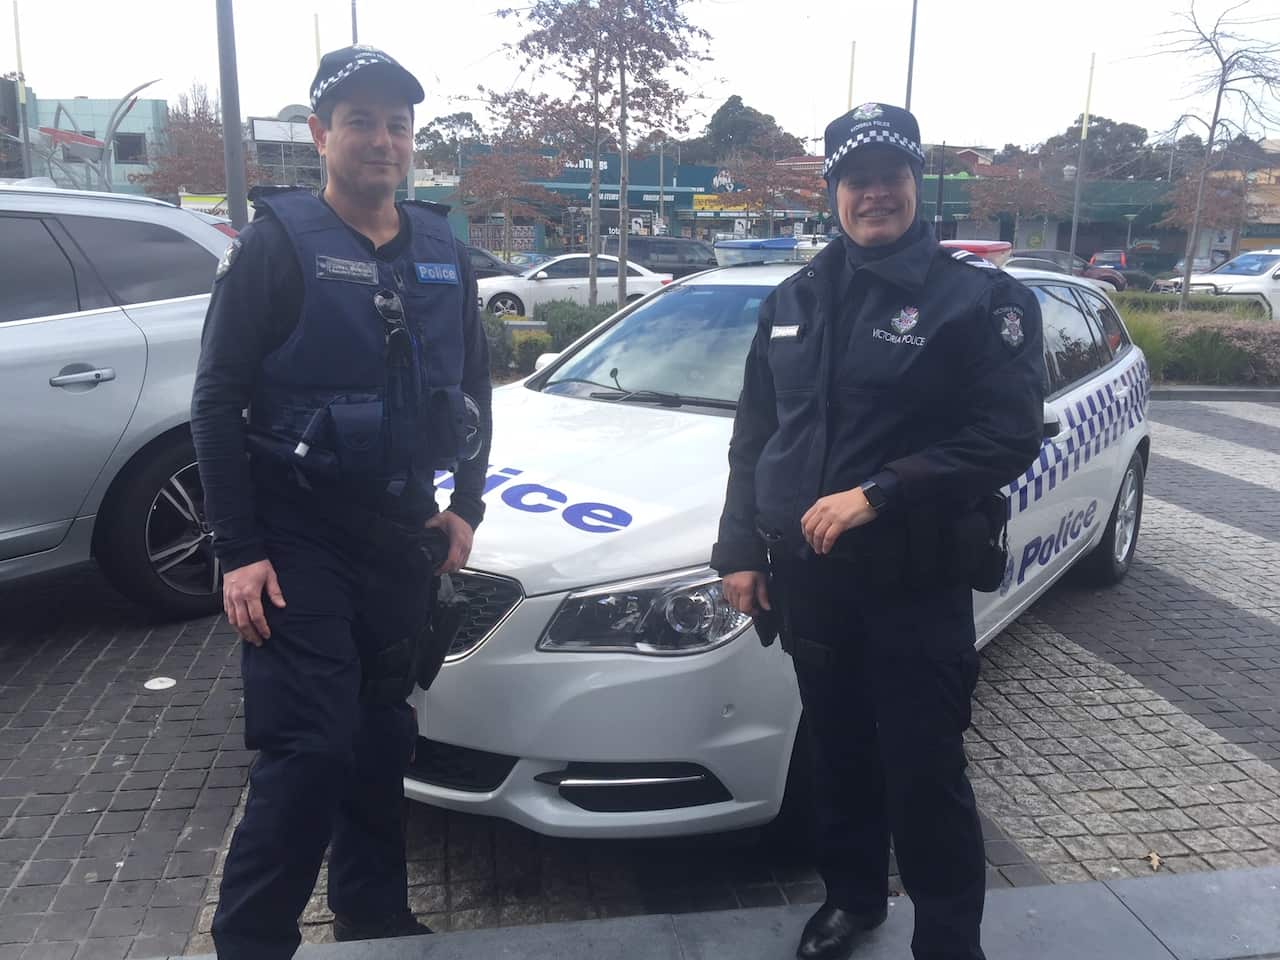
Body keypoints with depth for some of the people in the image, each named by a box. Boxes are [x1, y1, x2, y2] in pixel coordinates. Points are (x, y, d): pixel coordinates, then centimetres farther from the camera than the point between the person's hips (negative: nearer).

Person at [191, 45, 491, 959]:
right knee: (312, 750, -8)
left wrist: (466, 507, 6)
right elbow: (217, 400, -9)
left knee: (383, 744, 14)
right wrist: (238, 551, -13)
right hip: (299, 540, -5)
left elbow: (474, 387, 15)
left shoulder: (443, 252, 7)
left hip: (403, 537, 5)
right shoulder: (277, 241, -7)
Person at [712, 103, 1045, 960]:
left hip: (918, 583, -5)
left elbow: (1010, 437, -14)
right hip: (809, 575, 5)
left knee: (925, 774, 2)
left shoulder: (978, 297, -6)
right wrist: (741, 548, 7)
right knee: (837, 754, 19)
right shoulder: (794, 302, 10)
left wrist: (877, 494, -21)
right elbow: (754, 435, 13)